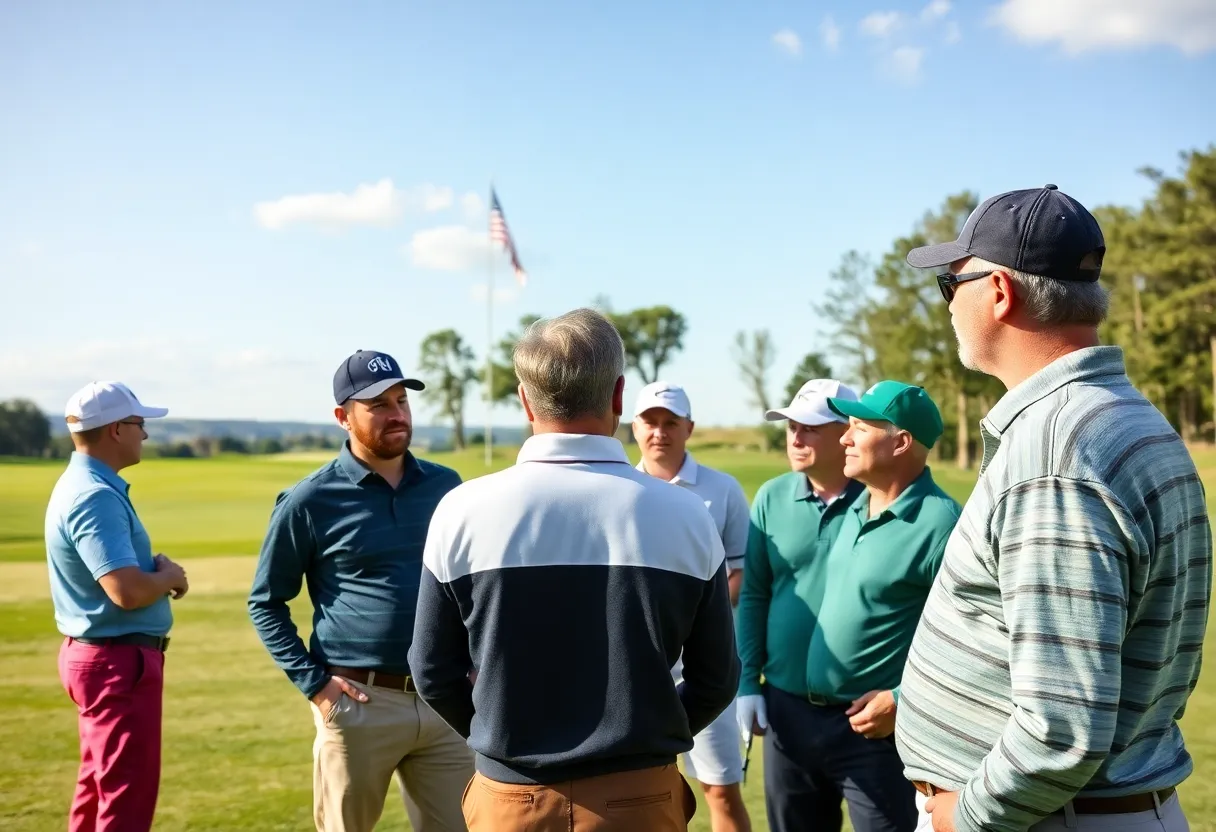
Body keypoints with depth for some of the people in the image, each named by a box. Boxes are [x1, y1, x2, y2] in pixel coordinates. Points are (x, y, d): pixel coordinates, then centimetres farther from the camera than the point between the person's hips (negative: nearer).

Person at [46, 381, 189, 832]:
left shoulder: (85, 486, 11)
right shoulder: (96, 496, -22)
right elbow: (128, 591, -31)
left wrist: (158, 572, 1)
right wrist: (169, 576, -10)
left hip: (96, 655, 11)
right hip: (119, 662, -11)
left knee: (99, 788, 20)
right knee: (129, 796, -5)